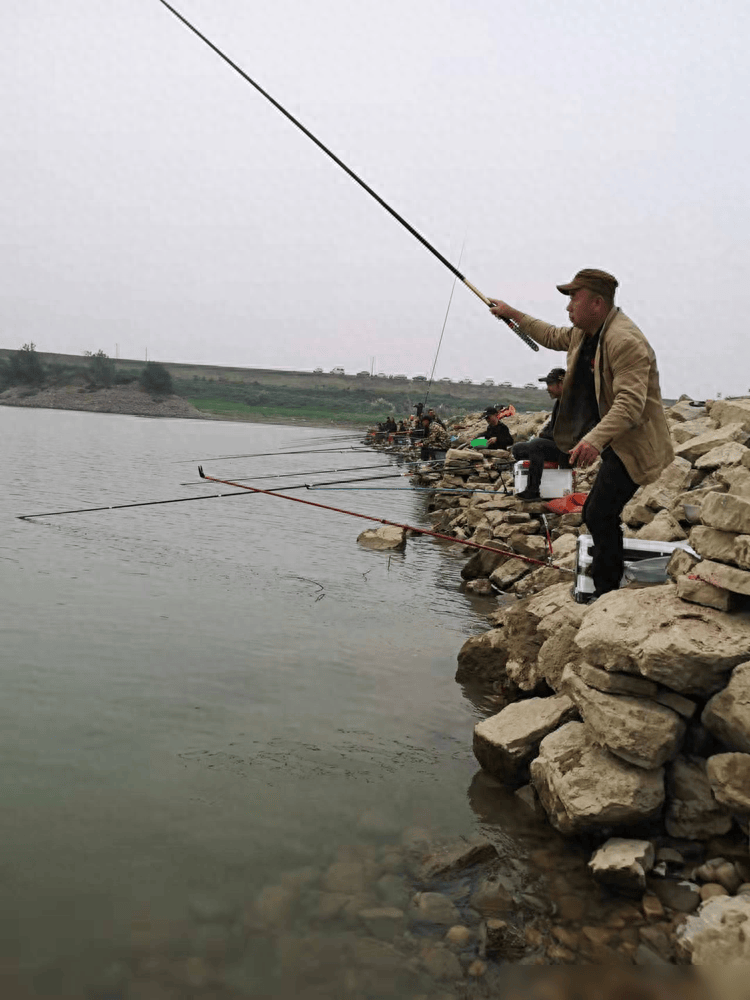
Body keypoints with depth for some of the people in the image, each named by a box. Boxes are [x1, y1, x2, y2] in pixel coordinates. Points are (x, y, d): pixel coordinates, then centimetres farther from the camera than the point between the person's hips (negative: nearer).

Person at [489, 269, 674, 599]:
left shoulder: (625, 341, -24)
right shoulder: (585, 333, 10)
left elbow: (630, 403, -34)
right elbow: (553, 337, 32)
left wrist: (594, 440, -47)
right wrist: (513, 314, 33)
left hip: (632, 444, -11)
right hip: (613, 442, 11)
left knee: (599, 515, -17)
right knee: (597, 515, 14)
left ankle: (605, 594, -8)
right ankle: (603, 587, 24)